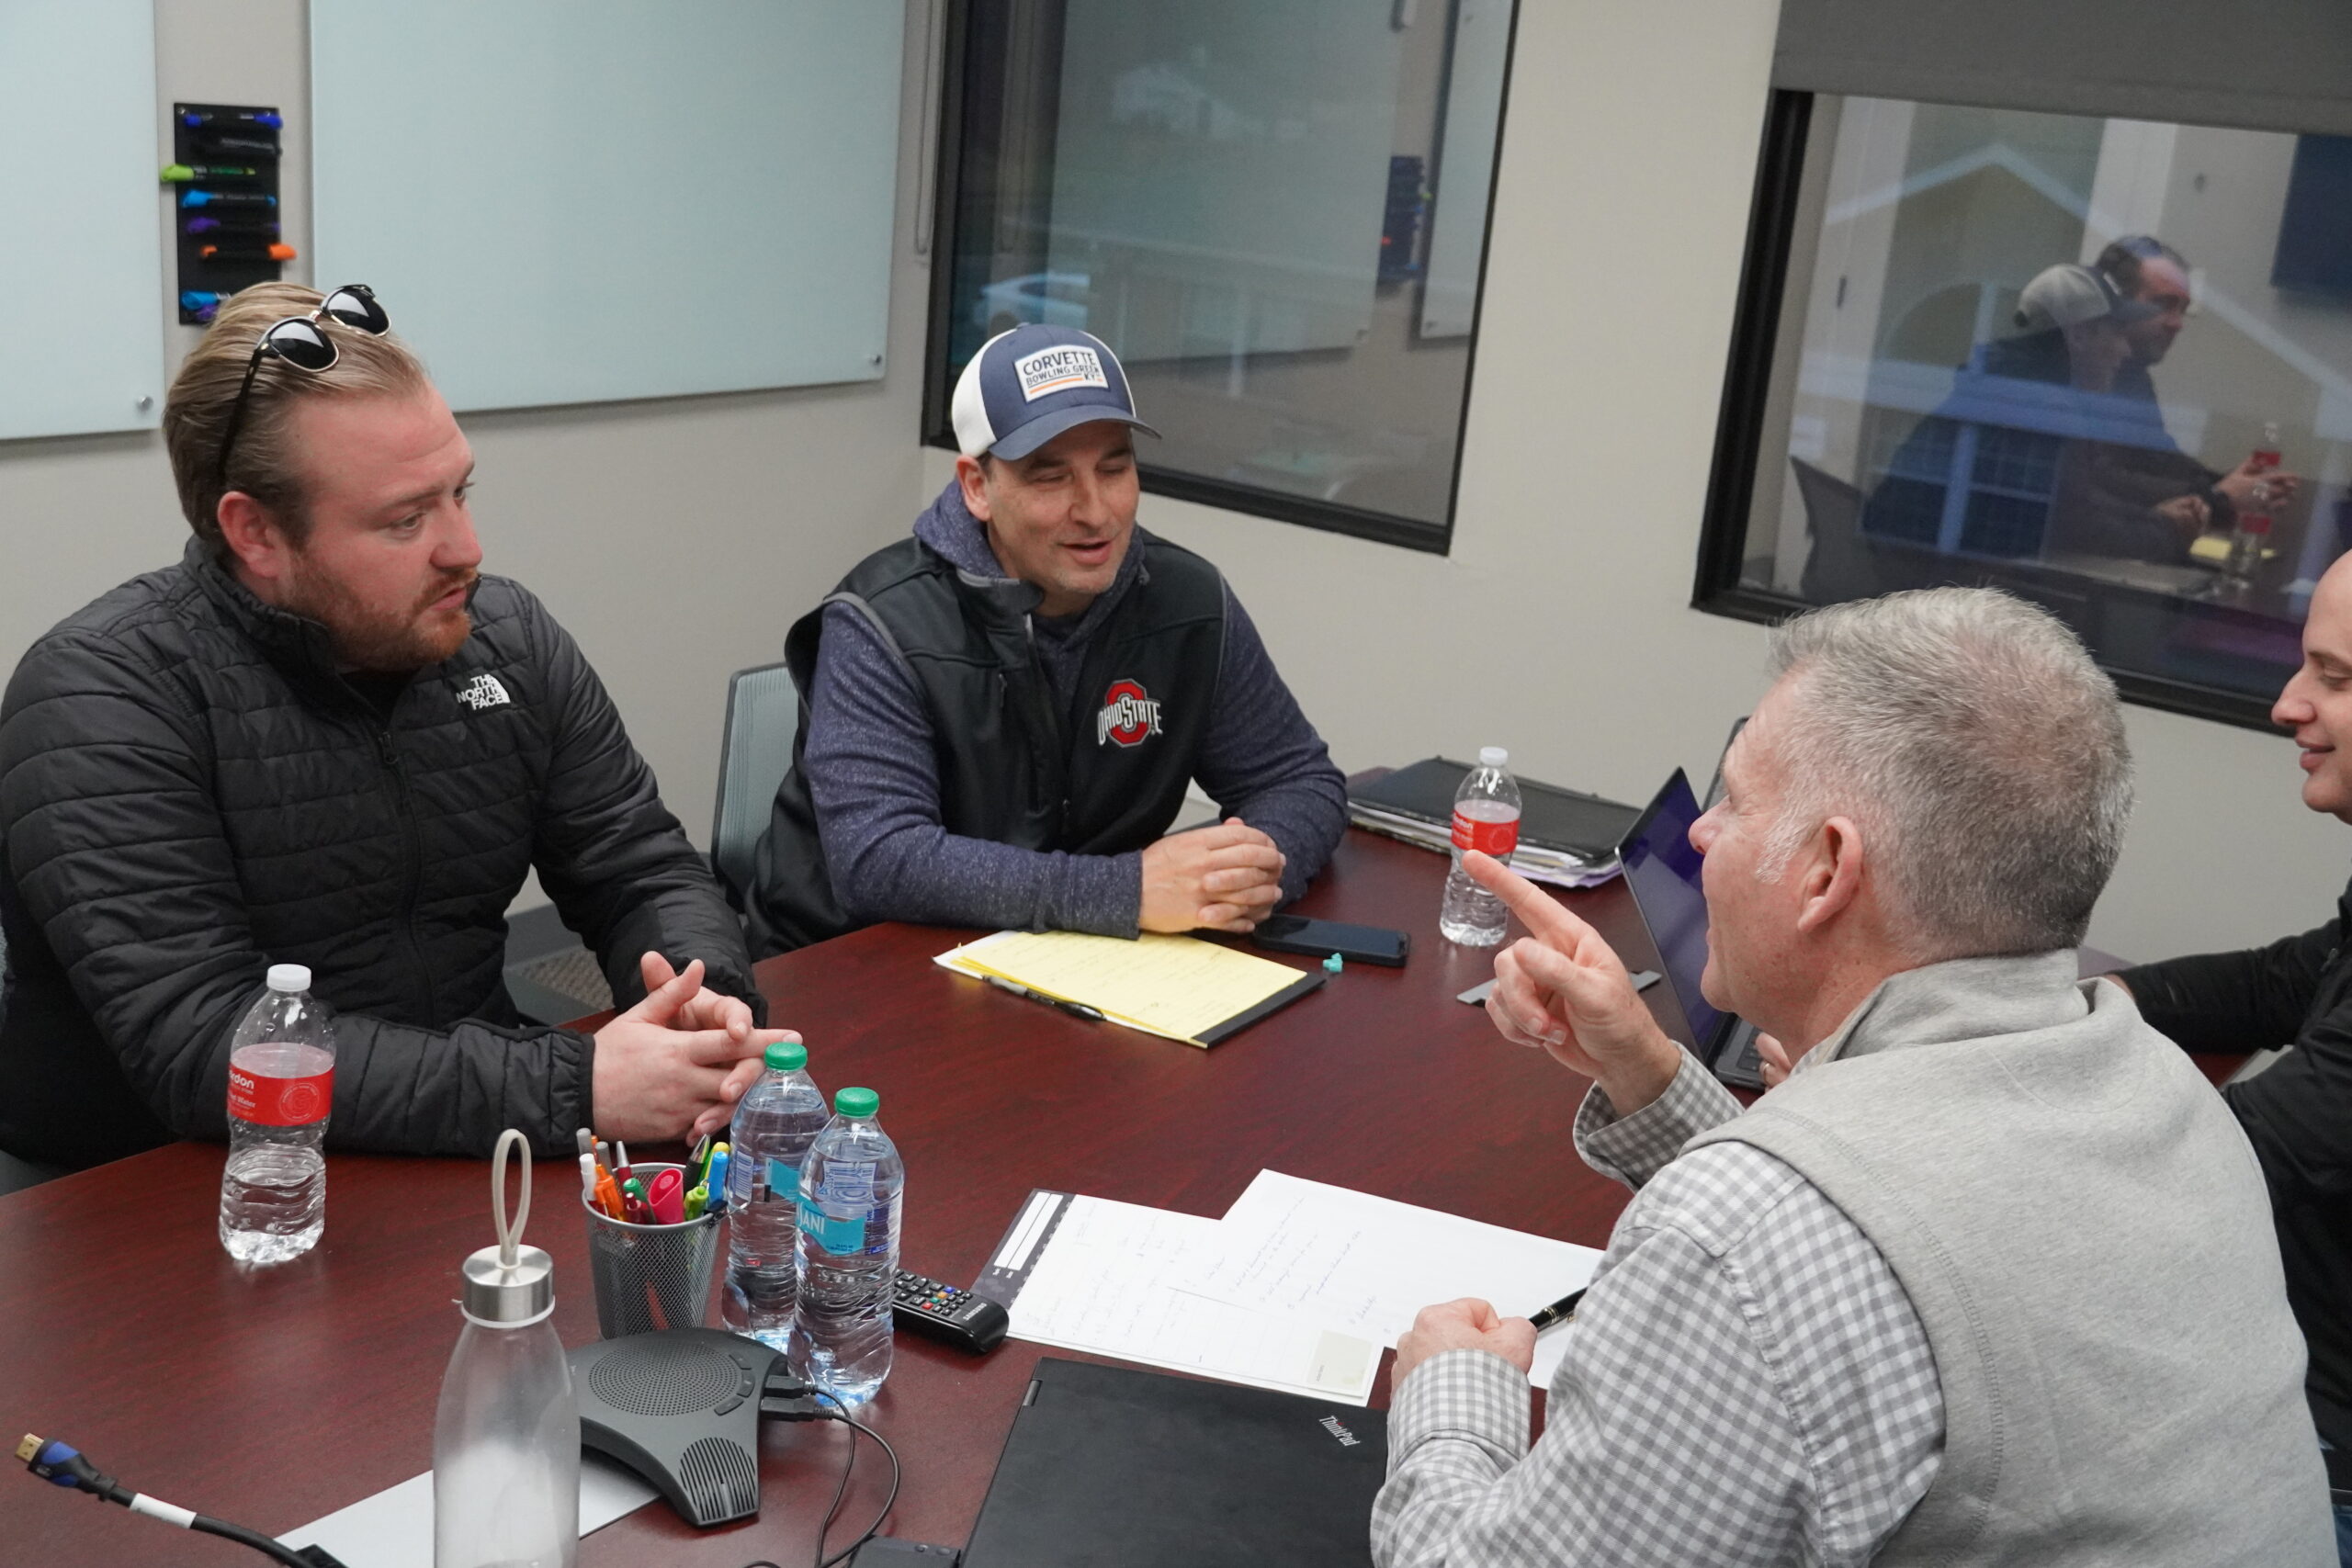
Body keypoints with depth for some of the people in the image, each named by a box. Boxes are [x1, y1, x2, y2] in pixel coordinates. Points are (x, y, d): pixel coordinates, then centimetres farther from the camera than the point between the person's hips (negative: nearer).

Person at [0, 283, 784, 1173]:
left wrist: (707, 997, -16)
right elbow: (199, 1043, -23)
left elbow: (643, 873, 8)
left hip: (466, 1166, 6)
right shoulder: (102, 694, -15)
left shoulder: (509, 638, 3)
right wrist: (568, 1090, -29)